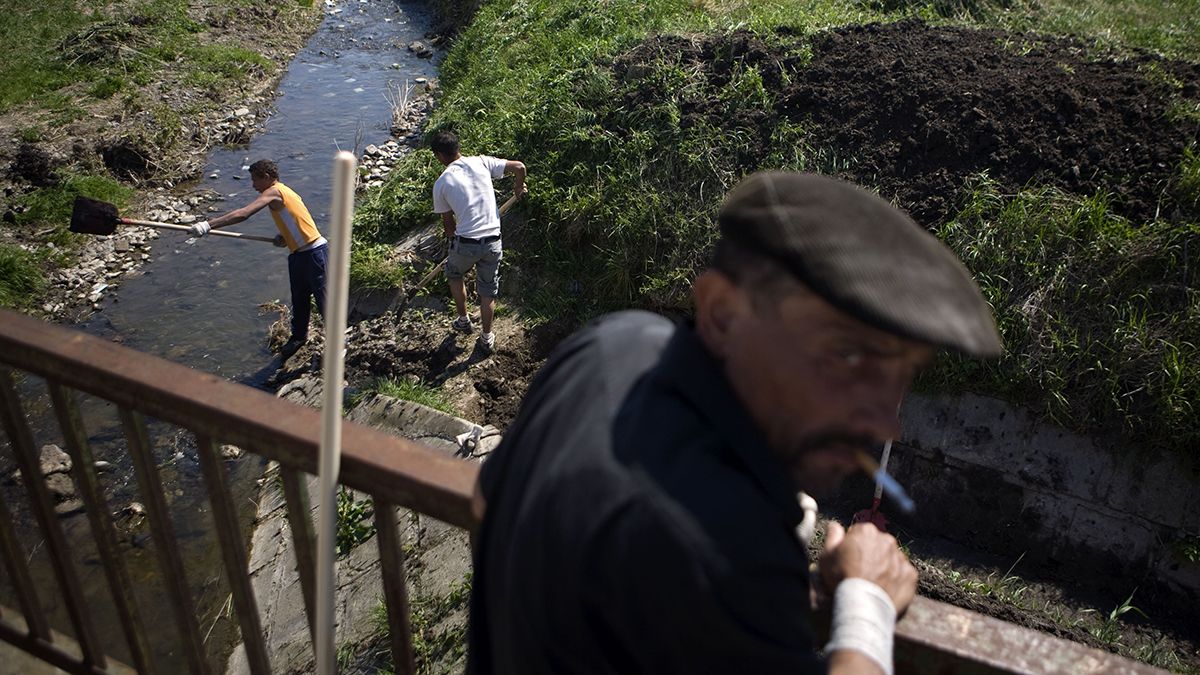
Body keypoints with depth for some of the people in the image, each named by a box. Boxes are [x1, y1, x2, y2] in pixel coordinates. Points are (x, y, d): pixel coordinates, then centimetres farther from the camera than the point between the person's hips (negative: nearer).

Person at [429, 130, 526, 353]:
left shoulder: (441, 183, -2)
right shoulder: (481, 162, 0)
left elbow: (448, 222, 6)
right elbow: (519, 167, -3)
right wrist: (519, 188, 17)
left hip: (466, 243, -1)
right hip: (493, 242, 2)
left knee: (454, 275, 31)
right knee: (488, 291, 18)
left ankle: (463, 320, 40)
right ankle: (487, 337, 27)